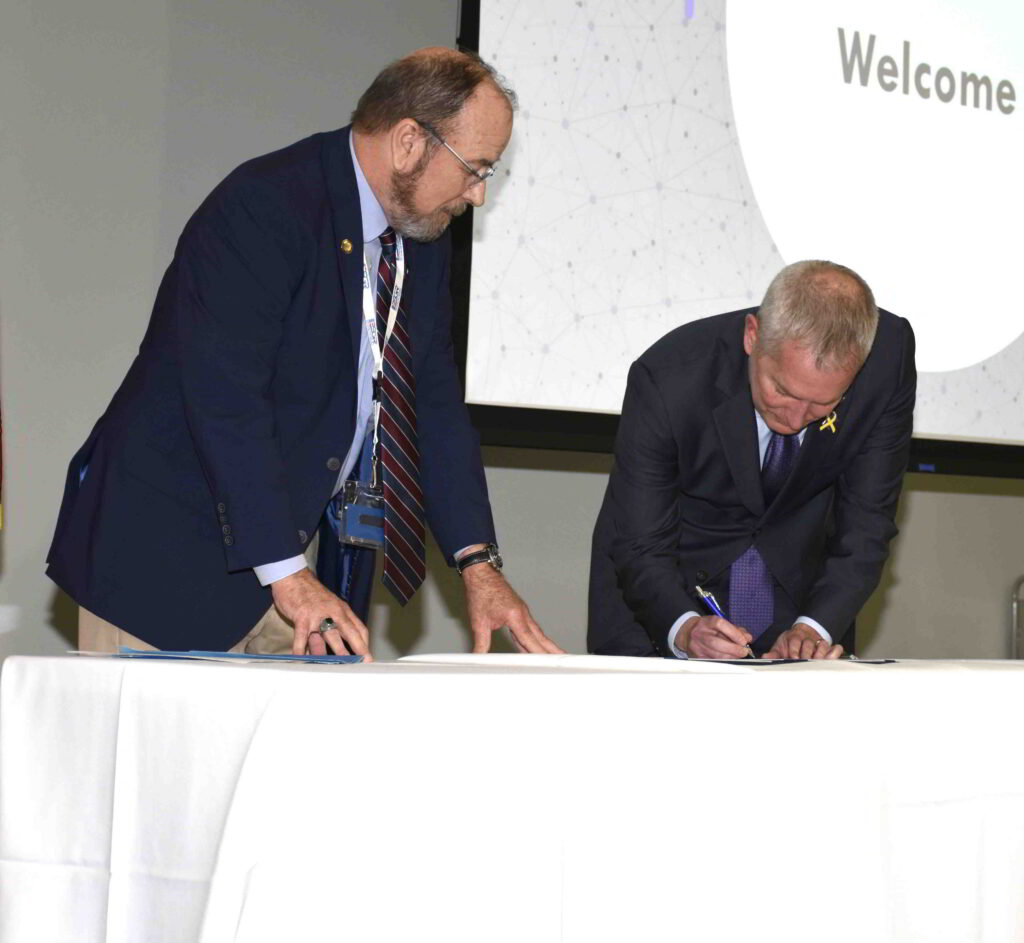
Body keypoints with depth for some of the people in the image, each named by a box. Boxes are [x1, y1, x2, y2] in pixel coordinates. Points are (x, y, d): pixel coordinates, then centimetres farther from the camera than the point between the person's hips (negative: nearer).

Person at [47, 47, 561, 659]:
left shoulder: (423, 241, 8)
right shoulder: (264, 206, -19)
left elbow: (436, 403, 11)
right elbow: (222, 399, -25)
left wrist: (478, 563, 0)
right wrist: (288, 575, -27)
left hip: (303, 536, 7)